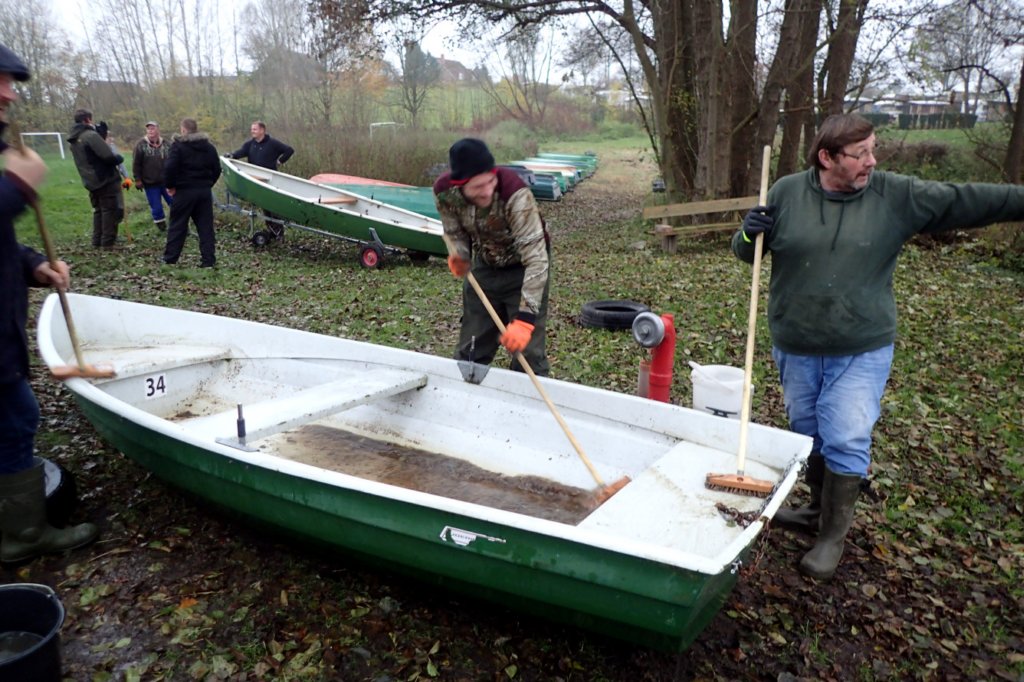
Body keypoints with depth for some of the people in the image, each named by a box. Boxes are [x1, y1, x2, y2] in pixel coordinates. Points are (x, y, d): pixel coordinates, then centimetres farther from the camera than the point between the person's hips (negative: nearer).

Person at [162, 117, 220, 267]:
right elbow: (217, 169, 10)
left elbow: (169, 168, -15)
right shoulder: (209, 147, 9)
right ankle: (208, 259, 1)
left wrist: (170, 186, -3)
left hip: (184, 191, -4)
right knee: (205, 226, 5)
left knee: (177, 226, 5)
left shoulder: (178, 146, -7)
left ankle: (170, 258, 13)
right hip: (205, 191, 4)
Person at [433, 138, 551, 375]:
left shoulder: (515, 194, -37)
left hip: (522, 267, -4)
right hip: (484, 265, 4)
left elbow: (536, 259, -39)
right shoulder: (444, 191, -22)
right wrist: (460, 255, -23)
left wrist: (524, 319, -47)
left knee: (527, 352, -6)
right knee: (470, 350, 11)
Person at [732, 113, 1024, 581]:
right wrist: (749, 233, -18)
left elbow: (964, 201, -3)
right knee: (807, 433, 16)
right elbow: (746, 254, 4)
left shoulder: (897, 196, -4)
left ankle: (833, 536, 15)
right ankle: (819, 508, 38)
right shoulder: (786, 193, -3)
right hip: (796, 347, 2)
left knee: (846, 441, -3)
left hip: (861, 351, -2)